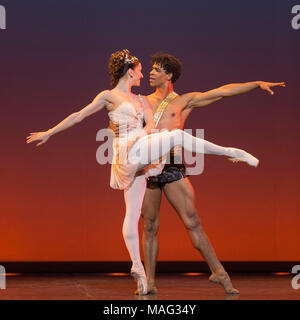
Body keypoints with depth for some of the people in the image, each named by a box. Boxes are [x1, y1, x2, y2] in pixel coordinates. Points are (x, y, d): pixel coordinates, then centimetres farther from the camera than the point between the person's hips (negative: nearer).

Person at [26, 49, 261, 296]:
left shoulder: (141, 100, 22)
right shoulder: (109, 96, 5)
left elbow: (151, 124, 11)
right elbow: (78, 116, 5)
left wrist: (146, 131, -14)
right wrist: (48, 133, 4)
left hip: (140, 159, 6)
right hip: (128, 153, -6)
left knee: (133, 214, 3)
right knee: (177, 135, -21)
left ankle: (137, 267, 2)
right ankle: (230, 153, -16)